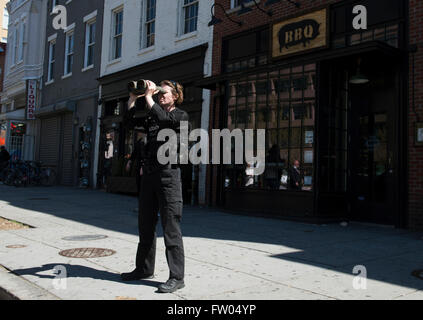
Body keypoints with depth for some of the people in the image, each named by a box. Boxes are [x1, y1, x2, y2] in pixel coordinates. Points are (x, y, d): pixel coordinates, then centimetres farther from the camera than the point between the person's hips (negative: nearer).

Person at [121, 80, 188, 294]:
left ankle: (177, 277, -1)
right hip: (149, 173, 7)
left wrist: (148, 97, -11)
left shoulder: (180, 116, 1)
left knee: (171, 228, -7)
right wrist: (133, 97, 7)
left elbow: (163, 119, -17)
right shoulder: (152, 117, 20)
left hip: (168, 174, -7)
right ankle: (144, 269, 26)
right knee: (145, 225, 13)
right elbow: (130, 121, 13)